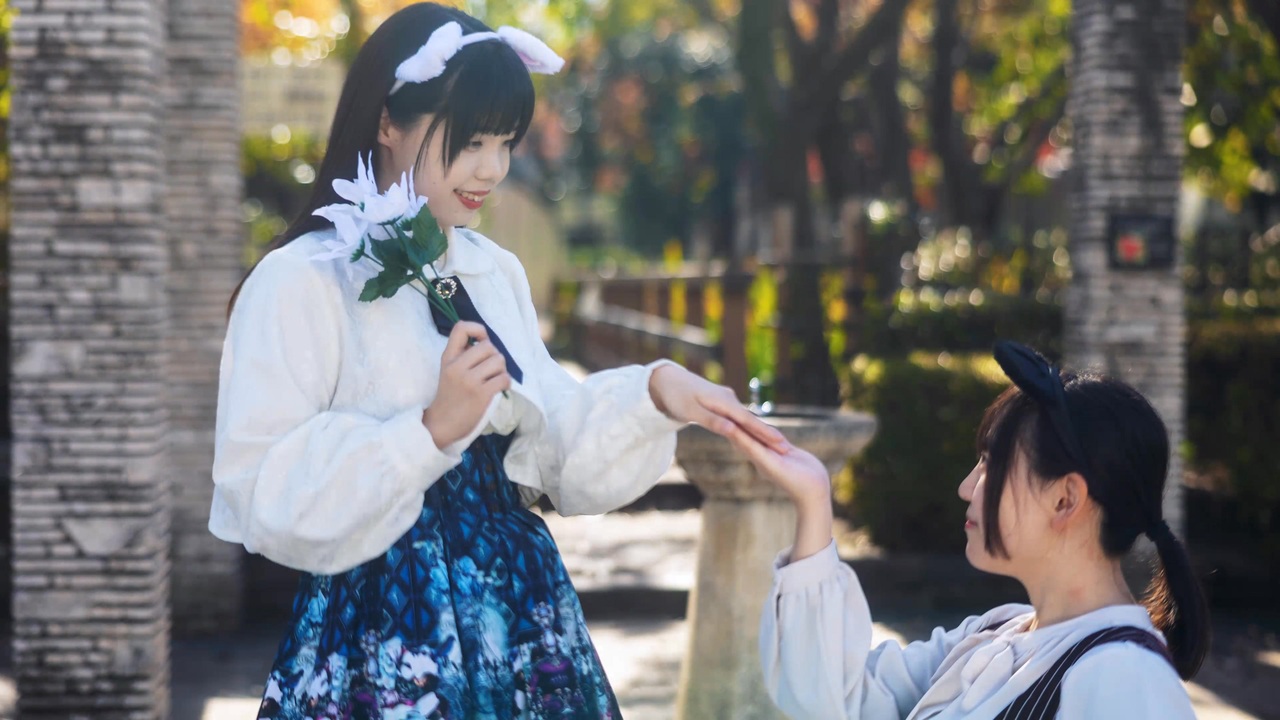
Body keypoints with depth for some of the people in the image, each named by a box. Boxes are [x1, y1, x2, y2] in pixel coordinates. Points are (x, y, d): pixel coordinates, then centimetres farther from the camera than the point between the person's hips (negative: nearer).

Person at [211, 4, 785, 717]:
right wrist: (433, 429, -22)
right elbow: (270, 499, -17)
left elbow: (549, 441, 11)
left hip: (521, 617, 7)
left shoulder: (496, 273, 12)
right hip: (386, 632, -7)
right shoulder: (302, 283, -10)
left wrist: (652, 391, -4)